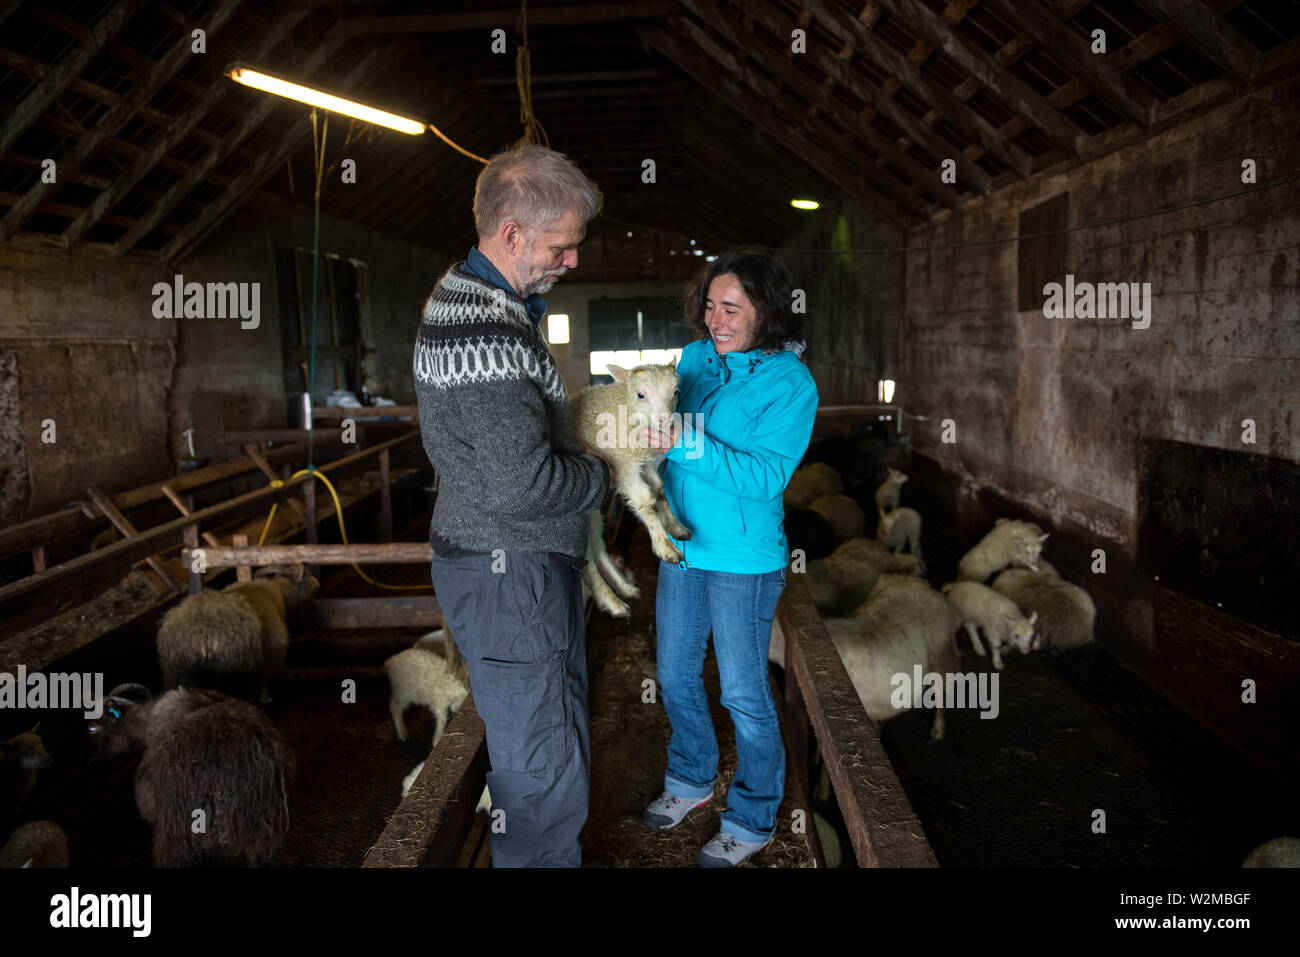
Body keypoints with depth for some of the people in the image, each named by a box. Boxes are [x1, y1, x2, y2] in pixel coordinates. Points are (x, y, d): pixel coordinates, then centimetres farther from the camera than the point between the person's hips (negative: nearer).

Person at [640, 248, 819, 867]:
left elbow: (764, 476, -23)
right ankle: (692, 782, 43)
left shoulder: (790, 382, -15)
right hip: (681, 542, 7)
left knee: (744, 694, 6)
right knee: (675, 676, 19)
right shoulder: (695, 358, 3)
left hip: (743, 559, -6)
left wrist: (684, 443, -32)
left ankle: (752, 821, 26)